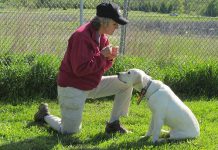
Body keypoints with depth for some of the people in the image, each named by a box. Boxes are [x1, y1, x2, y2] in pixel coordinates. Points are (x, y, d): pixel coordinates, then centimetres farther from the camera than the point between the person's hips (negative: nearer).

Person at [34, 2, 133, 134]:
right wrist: (102, 55, -25)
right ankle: (45, 115, 26)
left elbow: (102, 66, 11)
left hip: (93, 85, 8)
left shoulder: (102, 37, 3)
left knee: (126, 84, -3)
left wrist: (110, 57, -11)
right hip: (73, 88, -8)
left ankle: (113, 124, 5)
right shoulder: (82, 36, -26)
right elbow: (80, 69, -30)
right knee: (70, 131, -2)